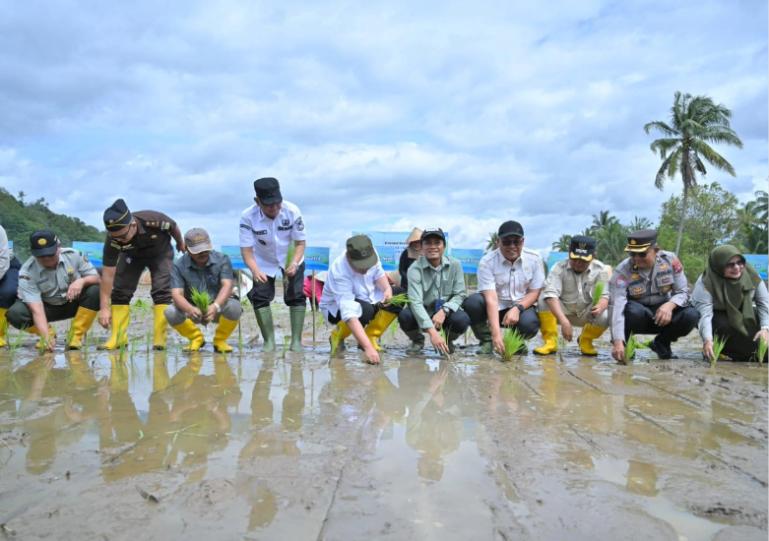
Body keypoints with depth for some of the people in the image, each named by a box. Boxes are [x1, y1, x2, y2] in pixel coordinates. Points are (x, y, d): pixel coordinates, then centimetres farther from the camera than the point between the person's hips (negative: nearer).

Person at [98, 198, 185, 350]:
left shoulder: (154, 220, -40)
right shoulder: (112, 240, -33)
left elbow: (174, 227, -16)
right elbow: (108, 274, -30)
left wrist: (180, 243, 6)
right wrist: (104, 308, -32)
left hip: (160, 253, -2)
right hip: (132, 256, 2)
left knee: (161, 290, -17)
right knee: (119, 290, -10)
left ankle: (159, 339, -14)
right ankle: (118, 337, -3)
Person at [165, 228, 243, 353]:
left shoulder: (222, 259, -12)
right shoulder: (178, 266, -11)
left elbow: (227, 285, -24)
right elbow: (176, 294, -21)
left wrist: (215, 306, -44)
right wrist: (190, 309, -44)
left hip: (218, 308, -1)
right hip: (193, 309, 1)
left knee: (234, 307, -33)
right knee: (171, 312, -27)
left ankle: (220, 340, -3)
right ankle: (196, 338, 3)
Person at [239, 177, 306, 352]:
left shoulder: (292, 211, -29)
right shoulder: (248, 217, -30)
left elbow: (300, 242, -19)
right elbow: (247, 249, -25)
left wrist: (294, 263, -37)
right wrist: (255, 270, -44)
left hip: (291, 260, 0)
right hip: (263, 262, 0)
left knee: (296, 296, -7)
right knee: (259, 297, -7)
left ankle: (296, 340, 2)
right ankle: (269, 341, 4)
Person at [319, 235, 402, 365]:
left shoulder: (371, 255, -21)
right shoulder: (340, 273, -38)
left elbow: (378, 274, 0)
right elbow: (350, 315, -45)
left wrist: (387, 288, -23)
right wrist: (368, 347, -52)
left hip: (367, 298, 7)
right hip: (337, 308, -6)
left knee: (399, 295, -13)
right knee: (364, 310, -38)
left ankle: (371, 336, -3)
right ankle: (337, 336, -6)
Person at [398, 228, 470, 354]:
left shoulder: (455, 265, -11)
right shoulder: (415, 268, -19)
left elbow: (460, 294, -7)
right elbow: (415, 302, -28)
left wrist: (444, 310, -28)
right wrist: (432, 332, -39)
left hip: (446, 312, 1)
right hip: (423, 313, -1)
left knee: (462, 319, -30)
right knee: (404, 316, -31)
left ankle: (448, 341, 8)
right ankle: (418, 340, 6)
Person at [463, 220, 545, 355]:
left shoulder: (534, 259, -8)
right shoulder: (487, 262, -17)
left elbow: (535, 292, -3)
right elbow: (491, 299, -26)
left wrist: (517, 308, -24)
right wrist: (496, 334, -37)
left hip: (522, 305, 1)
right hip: (495, 308, -1)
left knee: (529, 324, -33)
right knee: (472, 303, -31)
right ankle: (486, 341, -3)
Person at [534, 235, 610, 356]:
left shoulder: (600, 269, -13)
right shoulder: (559, 268, -19)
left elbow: (604, 296, -16)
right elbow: (551, 295, -32)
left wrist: (600, 307, -43)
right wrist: (564, 321, -45)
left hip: (587, 313, 1)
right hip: (561, 311, -1)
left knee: (604, 316, -30)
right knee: (544, 298, -29)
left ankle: (585, 340, 2)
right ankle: (550, 341, -17)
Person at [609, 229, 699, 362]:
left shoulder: (670, 260, -12)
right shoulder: (622, 272, -21)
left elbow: (683, 292, -7)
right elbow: (616, 307, -30)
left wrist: (670, 305, -32)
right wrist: (618, 342, -41)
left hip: (663, 312, 3)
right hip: (638, 316, -3)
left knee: (691, 315, -24)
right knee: (633, 310, -37)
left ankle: (661, 343, 4)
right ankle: (625, 343, -5)